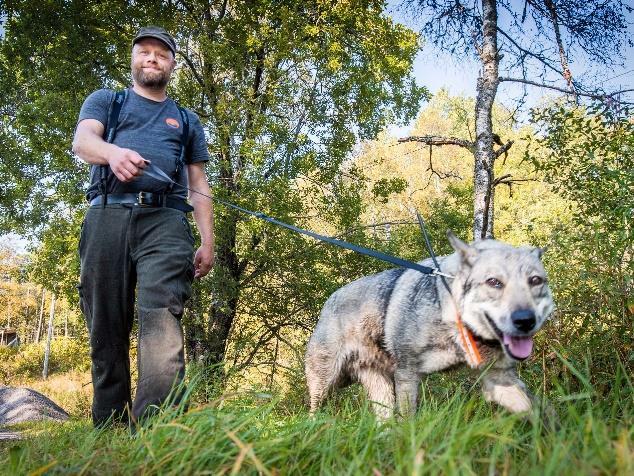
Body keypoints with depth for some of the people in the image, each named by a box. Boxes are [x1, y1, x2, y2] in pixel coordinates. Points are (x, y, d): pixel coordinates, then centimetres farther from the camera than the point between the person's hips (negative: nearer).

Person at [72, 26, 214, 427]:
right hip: (107, 215, 1)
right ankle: (108, 428, 0)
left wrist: (208, 243, 8)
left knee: (162, 315, -22)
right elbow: (82, 140, 2)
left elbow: (199, 185, 22)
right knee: (106, 326, -4)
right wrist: (113, 152, -24)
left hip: (165, 219, 0)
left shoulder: (187, 120, 28)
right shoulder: (106, 101, 24)